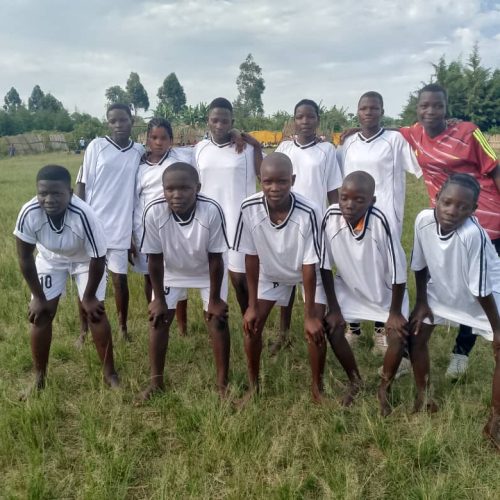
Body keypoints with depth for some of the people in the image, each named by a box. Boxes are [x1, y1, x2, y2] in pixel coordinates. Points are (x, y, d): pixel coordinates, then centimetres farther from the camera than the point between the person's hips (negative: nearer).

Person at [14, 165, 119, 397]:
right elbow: (25, 257, -17)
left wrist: (89, 297, -13)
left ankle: (109, 373, 11)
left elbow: (98, 259, -25)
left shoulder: (84, 215, -41)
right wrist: (37, 297, -10)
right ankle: (39, 378, 19)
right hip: (50, 258, 2)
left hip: (85, 258, -2)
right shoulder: (29, 213, -34)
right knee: (40, 314, 0)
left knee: (95, 311, -7)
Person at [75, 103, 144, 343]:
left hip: (120, 228, 1)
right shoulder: (96, 146, -3)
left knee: (120, 279, 7)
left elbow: (138, 190, 9)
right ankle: (84, 329, 23)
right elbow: (81, 184, -1)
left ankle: (123, 327, 24)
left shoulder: (140, 151, 3)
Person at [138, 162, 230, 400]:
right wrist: (159, 298, -11)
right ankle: (156, 381, 18)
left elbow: (215, 258, -24)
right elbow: (155, 258, -19)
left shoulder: (212, 211, -37)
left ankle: (222, 382, 13)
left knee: (217, 319, -4)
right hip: (171, 270, 2)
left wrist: (214, 299, -15)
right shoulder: (154, 212, -33)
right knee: (158, 318, 1)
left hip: (208, 271, -1)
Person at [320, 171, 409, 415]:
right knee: (333, 328, -8)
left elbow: (398, 272, -22)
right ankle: (355, 380, 20)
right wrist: (334, 308, -9)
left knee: (398, 337, -14)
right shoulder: (331, 217, -26)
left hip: (386, 291, -2)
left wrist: (395, 312, -12)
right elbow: (325, 266, -13)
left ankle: (384, 387, 16)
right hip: (349, 288, 3)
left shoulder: (381, 222, -34)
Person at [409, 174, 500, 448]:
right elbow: (420, 264, -8)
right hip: (440, 290, 4)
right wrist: (421, 302, -1)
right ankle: (423, 395, 30)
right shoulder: (424, 219, -26)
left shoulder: (473, 234, -39)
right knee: (416, 334, 5)